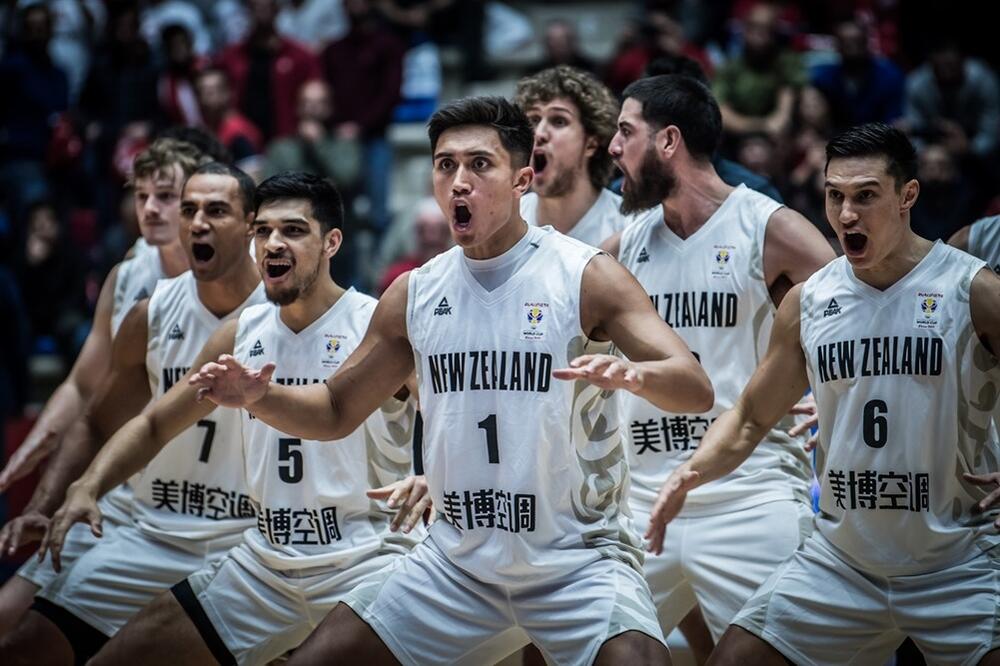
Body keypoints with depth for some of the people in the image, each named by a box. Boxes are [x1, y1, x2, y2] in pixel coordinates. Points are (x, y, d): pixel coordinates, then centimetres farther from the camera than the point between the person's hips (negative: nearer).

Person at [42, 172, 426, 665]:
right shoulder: (241, 335, 7)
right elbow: (155, 424, 17)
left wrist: (428, 481, -37)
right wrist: (88, 488, 1)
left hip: (365, 561, -6)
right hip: (264, 563, 6)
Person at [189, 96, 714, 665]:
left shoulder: (586, 276, -9)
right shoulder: (414, 295, 4)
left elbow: (696, 389, -18)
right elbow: (336, 411, 15)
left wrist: (632, 374, -40)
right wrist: (261, 397, -6)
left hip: (577, 558, -4)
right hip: (457, 560, 4)